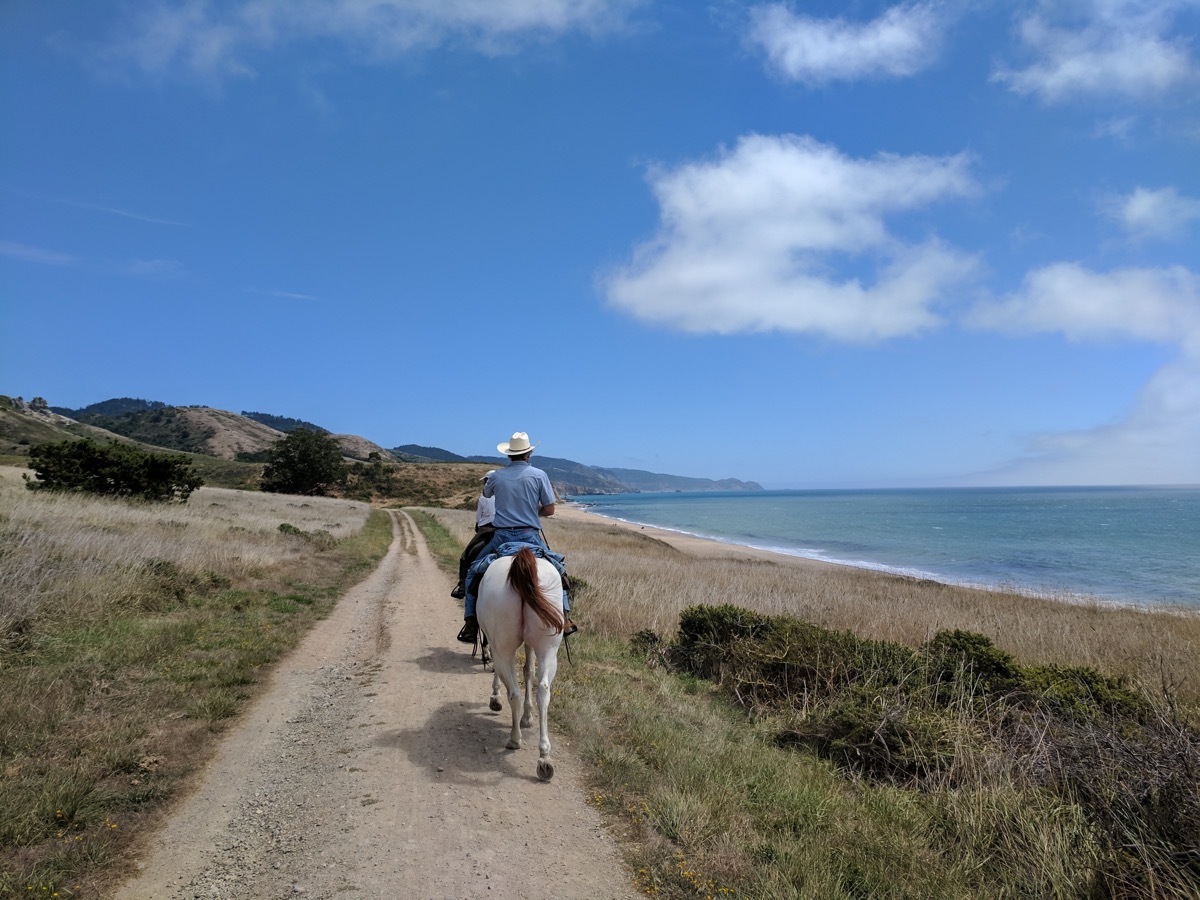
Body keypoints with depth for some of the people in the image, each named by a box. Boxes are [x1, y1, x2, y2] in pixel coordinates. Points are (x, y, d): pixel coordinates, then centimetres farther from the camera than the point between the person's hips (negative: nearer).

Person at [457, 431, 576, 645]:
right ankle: (563, 618, 14)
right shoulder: (539, 475, -3)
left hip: (501, 537, 1)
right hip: (530, 537, 0)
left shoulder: (496, 476, 3)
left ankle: (470, 623, 12)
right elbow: (549, 510, -3)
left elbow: (486, 493, 25)